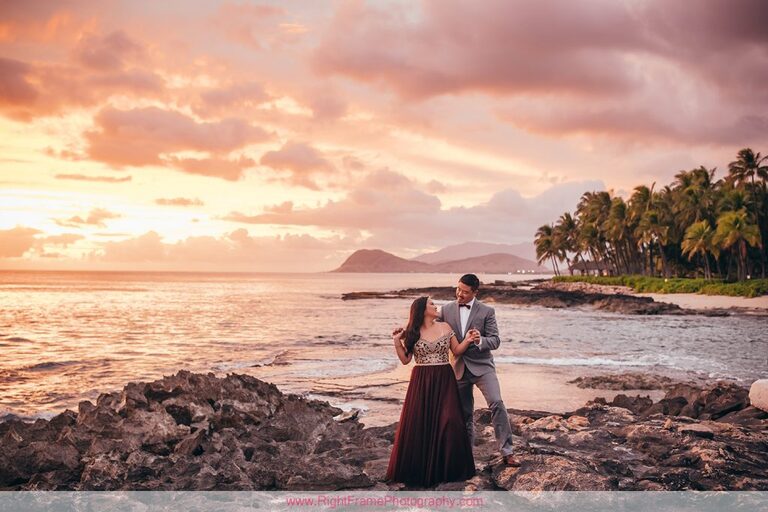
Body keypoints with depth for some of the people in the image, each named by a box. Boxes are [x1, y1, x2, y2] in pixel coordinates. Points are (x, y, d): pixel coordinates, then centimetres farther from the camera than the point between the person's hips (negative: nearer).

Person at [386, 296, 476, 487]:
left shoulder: (445, 327, 6)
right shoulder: (412, 333, 1)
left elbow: (456, 350, 11)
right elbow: (405, 359, 2)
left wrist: (468, 340, -5)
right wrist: (397, 342, -8)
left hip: (444, 381, 1)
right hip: (421, 383, -1)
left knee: (449, 423, -6)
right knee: (417, 425, -1)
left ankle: (449, 468, 11)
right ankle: (418, 469, 15)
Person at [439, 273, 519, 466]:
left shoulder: (487, 311, -6)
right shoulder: (447, 309, 2)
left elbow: (495, 340, -8)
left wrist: (480, 340, -30)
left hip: (481, 365, -3)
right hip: (459, 368, 3)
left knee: (497, 403, -18)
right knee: (464, 413, 10)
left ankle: (507, 452, -12)